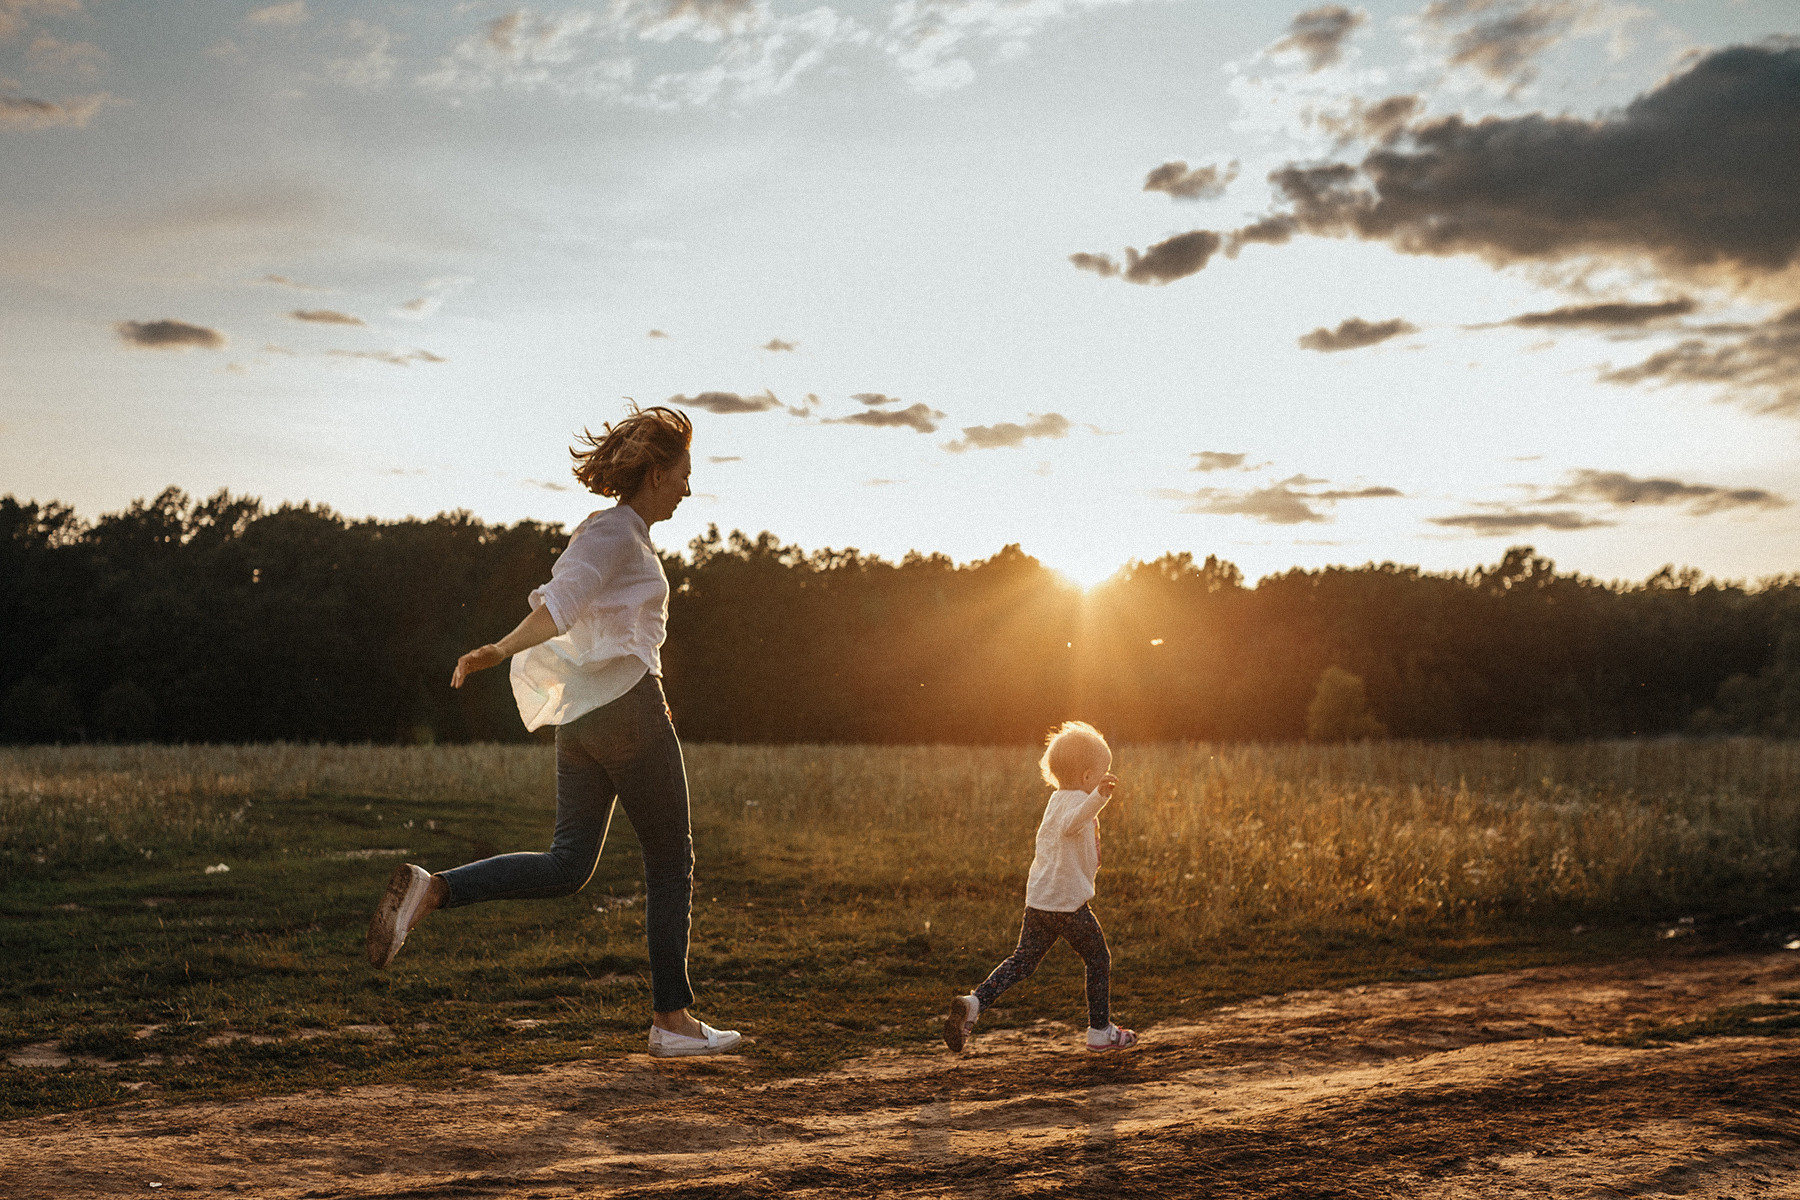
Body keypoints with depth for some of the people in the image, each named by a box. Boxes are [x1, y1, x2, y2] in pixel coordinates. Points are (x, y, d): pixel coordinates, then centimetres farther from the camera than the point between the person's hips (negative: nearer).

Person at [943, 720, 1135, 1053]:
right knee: (1099, 959, 11)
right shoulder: (1076, 800, -13)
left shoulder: (1056, 799, 16)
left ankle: (974, 1002, -10)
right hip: (1069, 901, -8)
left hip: (1038, 900, 8)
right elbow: (1070, 823, -38)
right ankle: (1100, 1031, 19)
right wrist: (1099, 797, -54)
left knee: (1023, 961, 9)